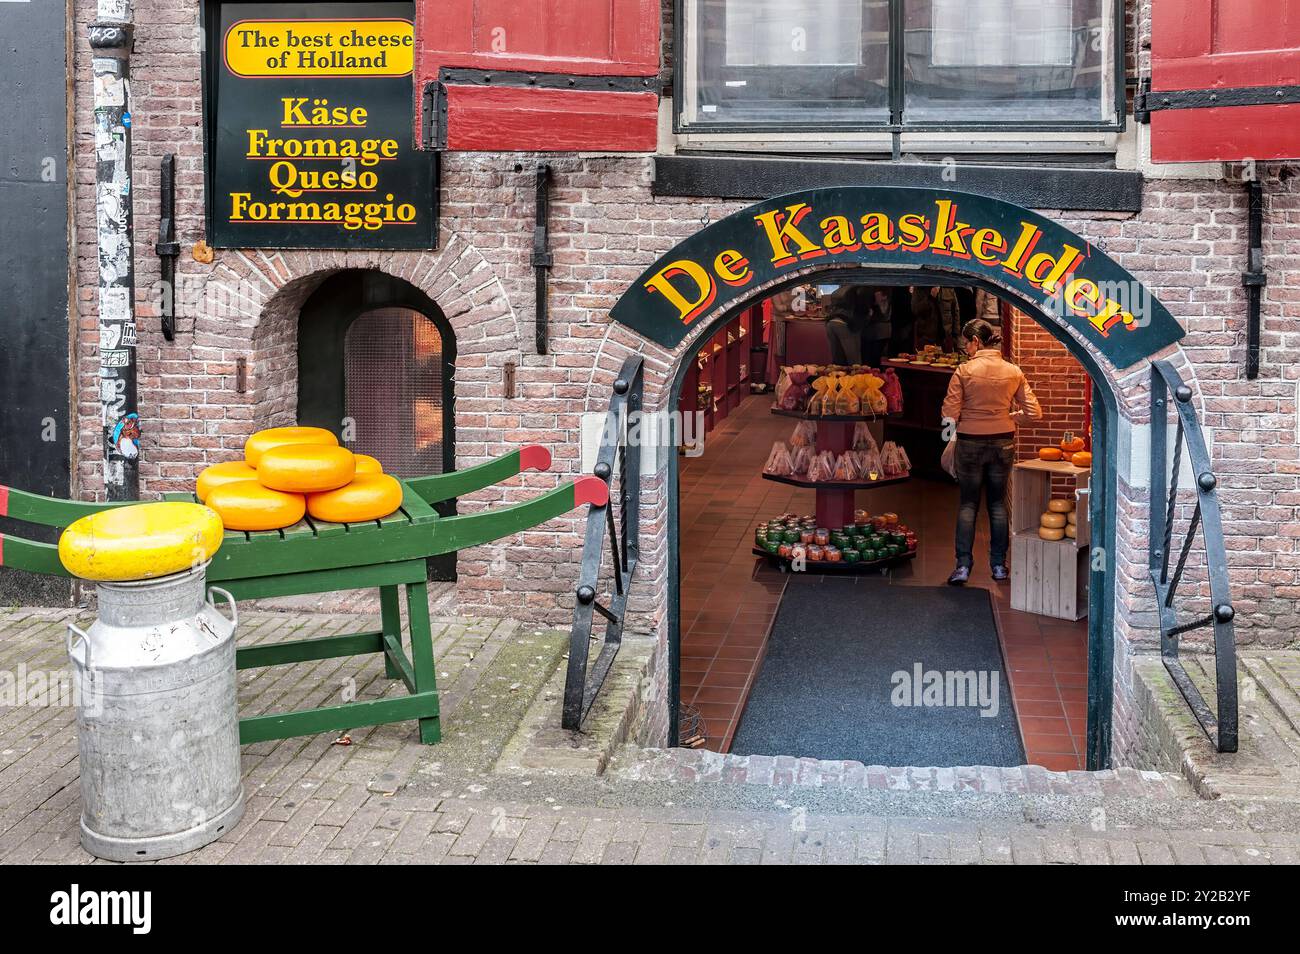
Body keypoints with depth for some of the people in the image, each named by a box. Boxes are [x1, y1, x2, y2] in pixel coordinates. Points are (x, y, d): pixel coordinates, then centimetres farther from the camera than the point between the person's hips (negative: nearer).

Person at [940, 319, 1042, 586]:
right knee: (998, 503, 13)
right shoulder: (1013, 372, -3)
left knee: (968, 503, 8)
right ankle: (999, 565, 17)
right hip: (1003, 443, 3)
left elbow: (950, 415, -14)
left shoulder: (964, 371, -13)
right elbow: (1034, 411, -2)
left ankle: (963, 565, 3)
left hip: (970, 443, -3)